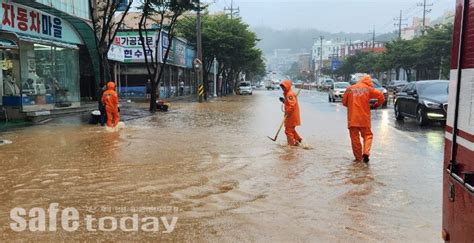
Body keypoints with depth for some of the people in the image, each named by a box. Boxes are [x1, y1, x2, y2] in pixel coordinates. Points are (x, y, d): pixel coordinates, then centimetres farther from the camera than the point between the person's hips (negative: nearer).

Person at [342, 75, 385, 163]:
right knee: (367, 135, 13)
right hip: (364, 118, -1)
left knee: (355, 138, 8)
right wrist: (377, 104, 15)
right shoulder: (368, 89, 0)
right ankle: (366, 152, -7)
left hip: (352, 118, 1)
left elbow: (344, 102, 8)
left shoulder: (349, 89, 4)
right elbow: (381, 96, -3)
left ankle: (358, 157, 12)